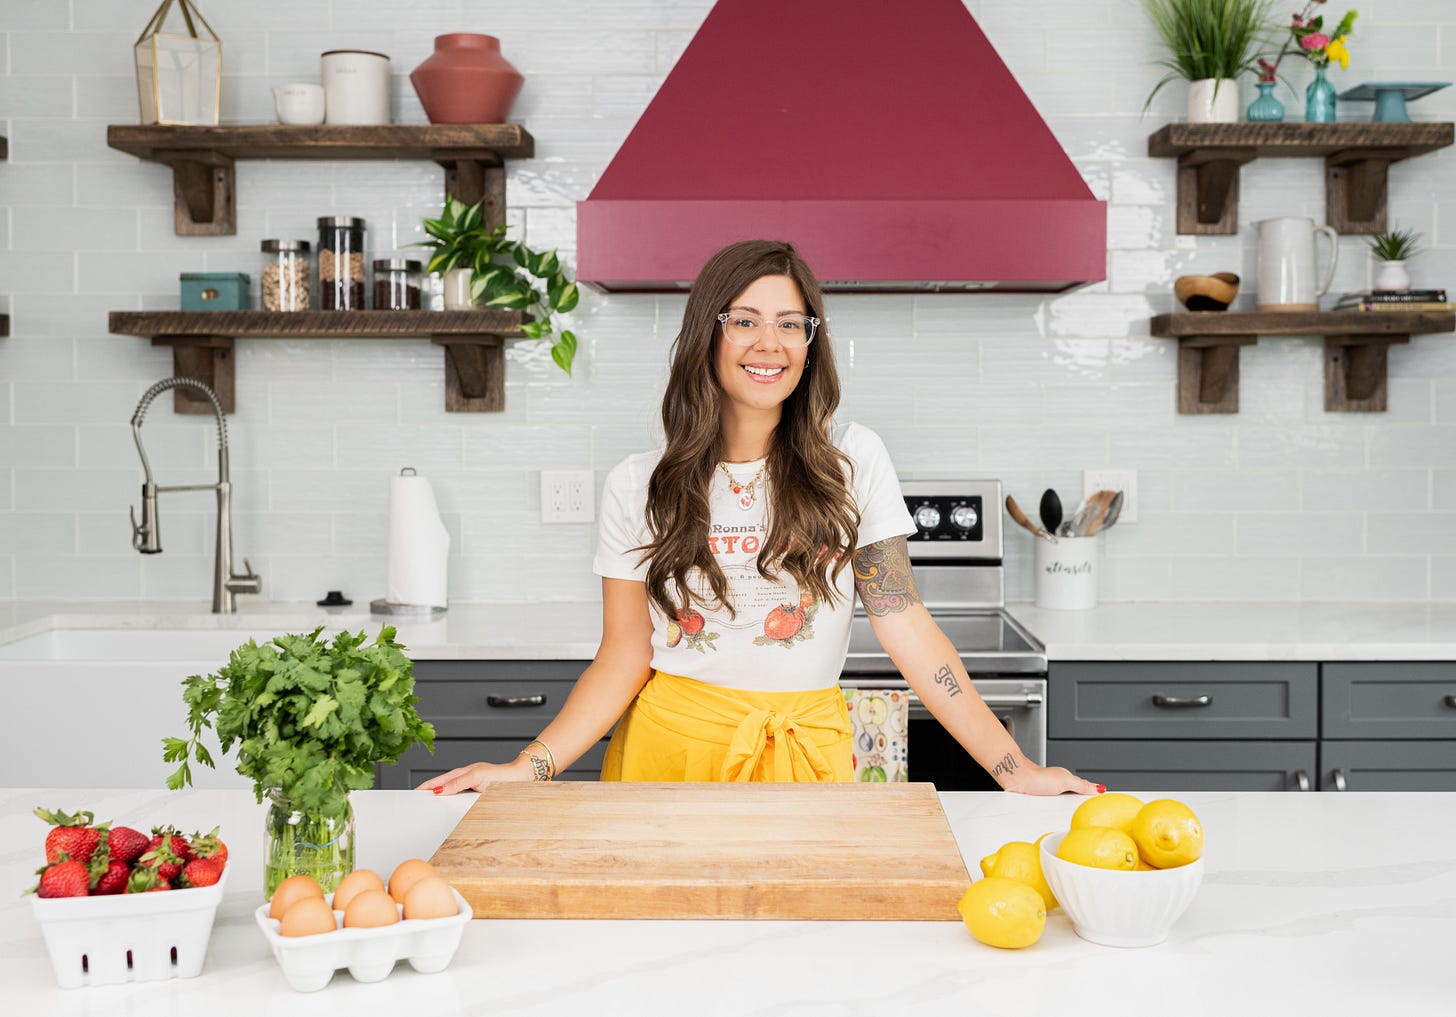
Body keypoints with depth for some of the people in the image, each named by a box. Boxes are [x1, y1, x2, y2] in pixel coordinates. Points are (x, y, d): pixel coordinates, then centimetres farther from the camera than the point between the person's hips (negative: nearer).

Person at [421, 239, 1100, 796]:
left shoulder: (853, 463, -2)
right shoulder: (637, 486, 0)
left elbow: (907, 629, -4)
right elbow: (625, 655, -1)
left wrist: (1014, 769, -9)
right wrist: (529, 768, -13)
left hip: (804, 757, 0)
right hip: (668, 750, 0)